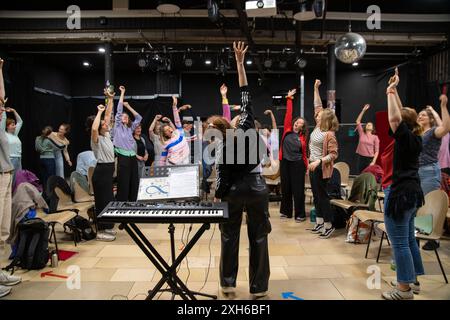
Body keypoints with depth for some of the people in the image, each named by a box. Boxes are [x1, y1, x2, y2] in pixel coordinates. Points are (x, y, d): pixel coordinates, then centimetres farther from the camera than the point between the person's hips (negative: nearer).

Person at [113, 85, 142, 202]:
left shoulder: (130, 128, 20)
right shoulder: (118, 126, 7)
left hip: (132, 158, 5)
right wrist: (122, 93, 8)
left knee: (134, 183, 6)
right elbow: (119, 110, 4)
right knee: (123, 184, -4)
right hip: (123, 158, -5)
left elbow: (139, 118, 26)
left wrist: (128, 107, 24)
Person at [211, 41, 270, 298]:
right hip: (257, 188, 1)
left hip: (233, 191, -1)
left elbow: (222, 178, -10)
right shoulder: (246, 127, -8)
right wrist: (240, 63, -3)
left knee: (229, 236, 14)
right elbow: (246, 96, -7)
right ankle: (259, 286, 14)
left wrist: (217, 197, 6)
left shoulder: (221, 148, -12)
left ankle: (228, 283, 21)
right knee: (258, 237, 7)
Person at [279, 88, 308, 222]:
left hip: (297, 164, -2)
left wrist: (306, 166, 0)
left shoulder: (302, 137, 1)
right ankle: (286, 211, 24)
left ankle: (300, 214, 11)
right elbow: (288, 113, 2)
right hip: (285, 162, 2)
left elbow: (304, 153, 4)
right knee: (285, 188, 11)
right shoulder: (287, 130, 3)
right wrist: (289, 99, 4)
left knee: (298, 189, 2)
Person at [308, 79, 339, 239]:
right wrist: (316, 89, 6)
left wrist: (319, 162, -27)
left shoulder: (329, 134, -18)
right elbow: (317, 106, 8)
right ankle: (319, 223, 22)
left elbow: (333, 154, -19)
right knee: (316, 196, 13)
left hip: (321, 168, -9)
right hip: (313, 166, 9)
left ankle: (329, 226, 9)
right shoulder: (318, 127, 3)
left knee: (322, 196, -2)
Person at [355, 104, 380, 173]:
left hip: (370, 159, -2)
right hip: (360, 158, 2)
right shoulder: (362, 134, 8)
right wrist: (363, 110, -2)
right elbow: (358, 121, 3)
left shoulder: (375, 137, 3)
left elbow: (377, 151, -1)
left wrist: (373, 161, -12)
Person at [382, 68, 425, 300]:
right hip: (412, 191, 10)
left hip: (401, 193, -10)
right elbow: (402, 113, 16)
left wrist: (390, 90, -16)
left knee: (399, 242, -3)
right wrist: (394, 89, 16)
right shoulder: (415, 138, 8)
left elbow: (394, 118, -29)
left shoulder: (406, 137, -15)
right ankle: (412, 277, 31)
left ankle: (404, 289, 5)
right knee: (409, 238, 19)